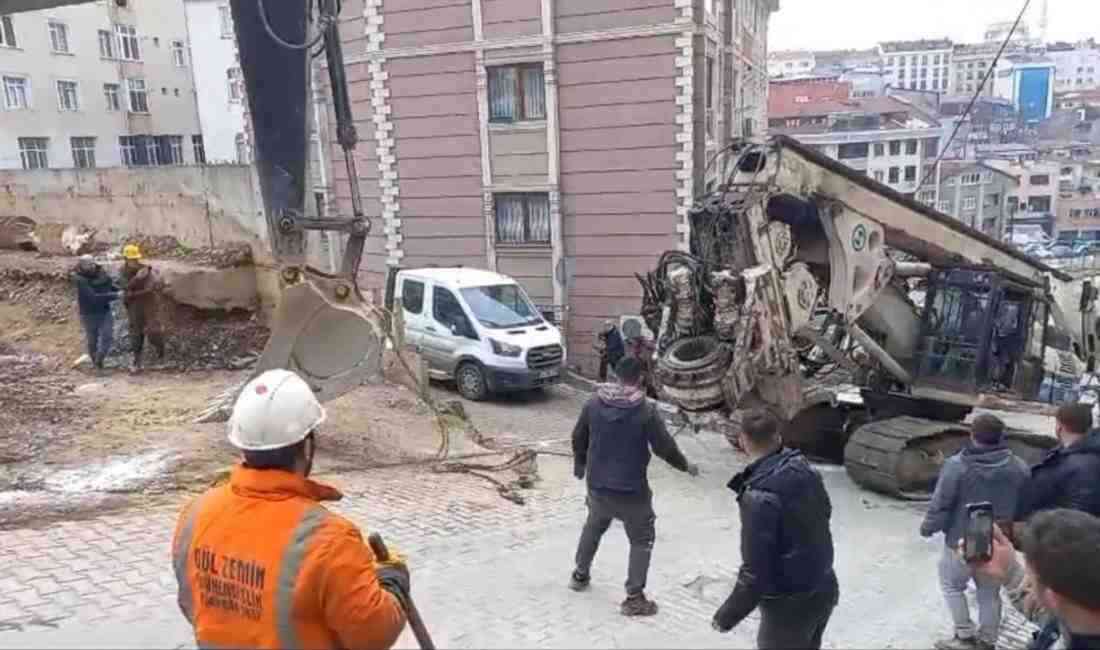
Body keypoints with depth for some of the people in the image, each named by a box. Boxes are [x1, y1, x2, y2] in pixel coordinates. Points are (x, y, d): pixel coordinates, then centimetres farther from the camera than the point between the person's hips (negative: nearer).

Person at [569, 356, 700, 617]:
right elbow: (665, 447, -11)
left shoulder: (593, 404, -4)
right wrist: (686, 466, 8)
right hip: (631, 489, -4)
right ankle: (634, 598, 11)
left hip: (597, 484, 5)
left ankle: (580, 575, 42)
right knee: (642, 540, 12)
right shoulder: (646, 410, -17)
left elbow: (578, 439, 7)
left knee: (593, 527, 29)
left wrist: (579, 466, 25)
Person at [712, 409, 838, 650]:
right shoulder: (806, 470, -5)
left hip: (789, 604, -7)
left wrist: (728, 614, -13)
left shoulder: (759, 496, -28)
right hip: (824, 590, 7)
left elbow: (756, 569, -25)